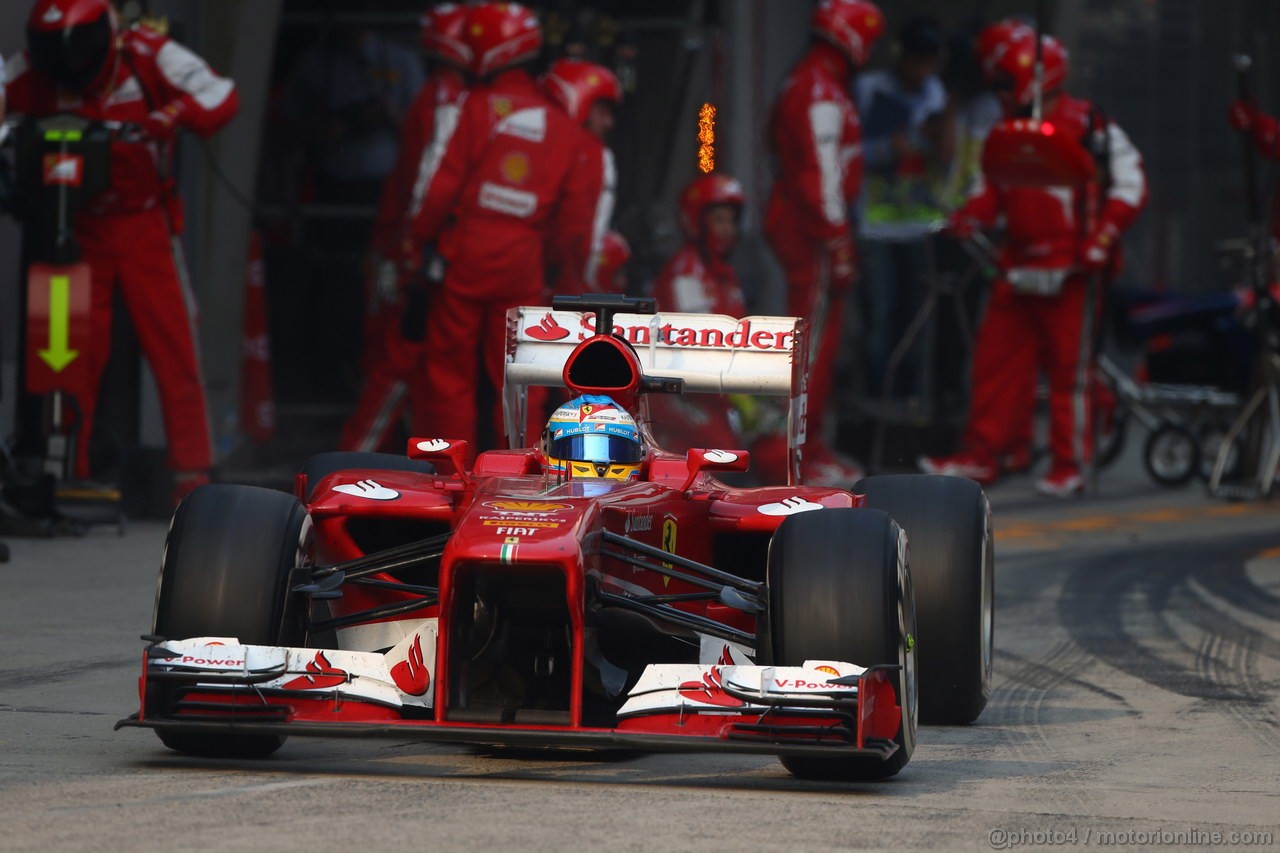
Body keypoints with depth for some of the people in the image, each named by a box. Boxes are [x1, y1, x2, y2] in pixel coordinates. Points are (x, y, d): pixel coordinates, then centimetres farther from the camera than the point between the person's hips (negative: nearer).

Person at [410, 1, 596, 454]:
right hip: (524, 262, 3)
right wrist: (569, 261, 21)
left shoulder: (477, 107, -5)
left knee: (451, 370, 5)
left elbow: (444, 182, -9)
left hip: (467, 252, -3)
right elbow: (576, 208, 9)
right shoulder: (561, 125, 7)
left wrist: (421, 232, 5)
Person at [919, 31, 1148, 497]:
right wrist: (970, 215, -1)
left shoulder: (1086, 127, -8)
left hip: (1070, 269, -7)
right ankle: (981, 455, 16)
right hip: (1019, 266, 7)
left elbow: (1129, 184, -9)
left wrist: (1100, 239, -18)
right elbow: (995, 189, 21)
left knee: (1070, 366, -2)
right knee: (996, 358, 8)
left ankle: (1070, 465, 4)